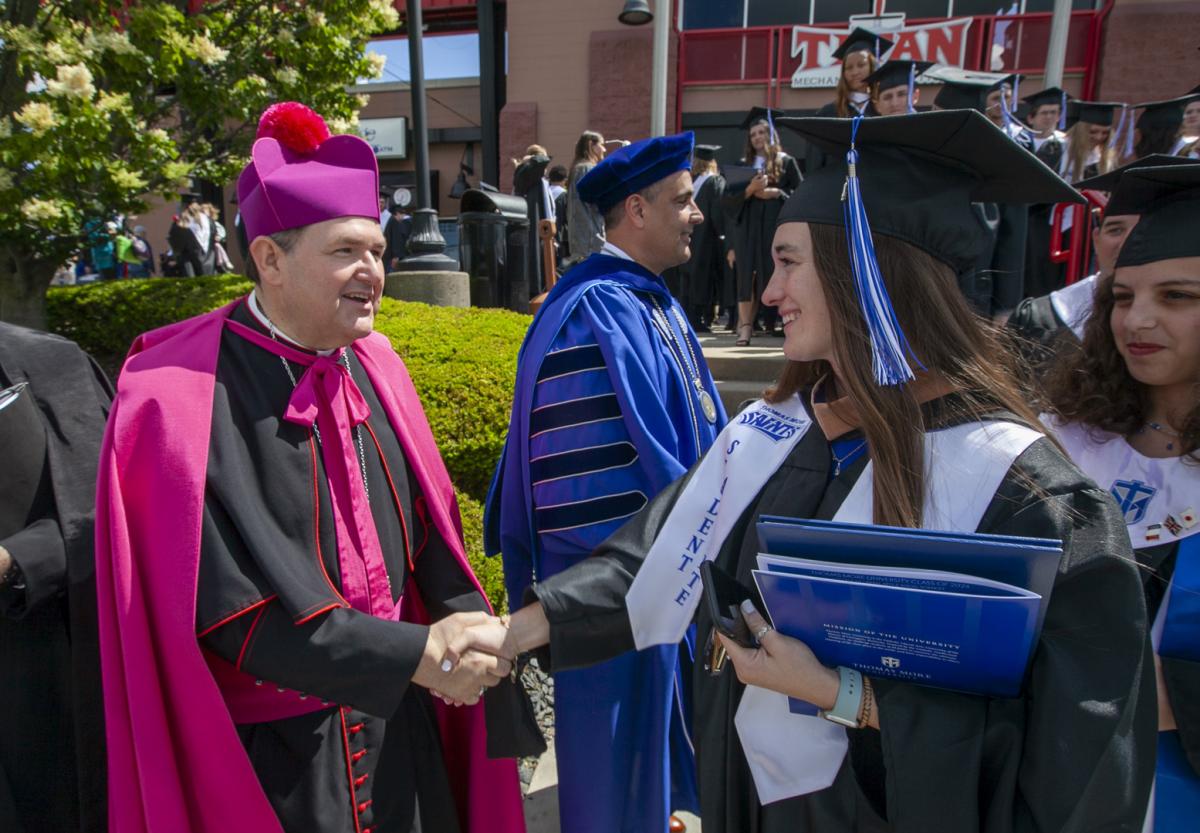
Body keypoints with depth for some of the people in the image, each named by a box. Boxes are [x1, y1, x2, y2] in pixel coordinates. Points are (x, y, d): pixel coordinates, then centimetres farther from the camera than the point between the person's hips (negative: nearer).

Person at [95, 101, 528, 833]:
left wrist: (460, 616, -15)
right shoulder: (184, 397, -19)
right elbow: (232, 603, -21)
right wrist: (414, 654, -23)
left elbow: (427, 524, 2)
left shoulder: (373, 364, 0)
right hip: (273, 744, -5)